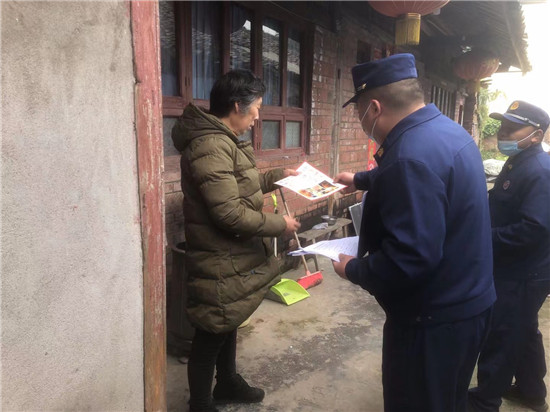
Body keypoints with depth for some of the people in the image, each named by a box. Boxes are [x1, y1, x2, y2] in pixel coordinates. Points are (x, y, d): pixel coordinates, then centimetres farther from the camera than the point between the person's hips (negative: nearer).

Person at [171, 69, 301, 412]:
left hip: (234, 256, 10)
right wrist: (279, 224, -18)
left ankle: (228, 383, 45)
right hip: (221, 262, -10)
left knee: (230, 324, 24)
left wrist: (277, 176, 16)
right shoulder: (210, 145, -25)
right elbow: (230, 213, -29)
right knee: (211, 334, 7)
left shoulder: (224, 139, 10)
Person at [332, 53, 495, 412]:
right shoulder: (446, 128, 4)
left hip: (435, 318, -9)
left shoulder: (412, 153, -30)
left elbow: (409, 257, -34)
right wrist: (360, 180, 37)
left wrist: (353, 270, -16)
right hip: (468, 301, 10)